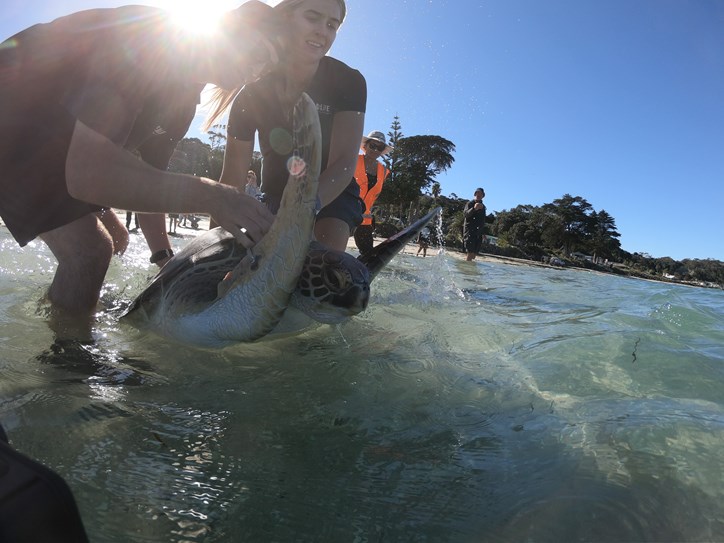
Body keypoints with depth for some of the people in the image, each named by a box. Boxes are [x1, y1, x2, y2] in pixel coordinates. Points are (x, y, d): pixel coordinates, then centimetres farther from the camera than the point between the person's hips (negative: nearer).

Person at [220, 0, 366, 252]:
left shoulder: (348, 81, -17)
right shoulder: (253, 92, -14)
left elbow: (344, 162, -29)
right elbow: (231, 178, -15)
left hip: (334, 193, -2)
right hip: (277, 192, 2)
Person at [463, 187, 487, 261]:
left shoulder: (483, 206, 20)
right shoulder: (470, 203, 1)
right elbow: (465, 213, -17)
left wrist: (483, 233, 20)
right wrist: (474, 208, -34)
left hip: (478, 232, 6)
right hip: (469, 230, -6)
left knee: (475, 254, 2)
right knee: (470, 252, -17)